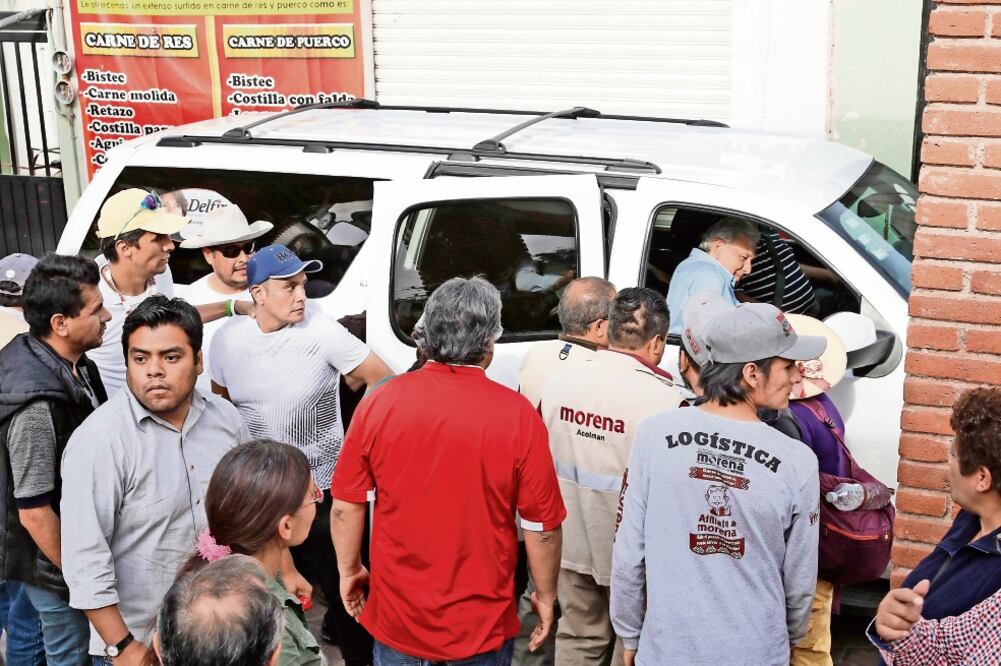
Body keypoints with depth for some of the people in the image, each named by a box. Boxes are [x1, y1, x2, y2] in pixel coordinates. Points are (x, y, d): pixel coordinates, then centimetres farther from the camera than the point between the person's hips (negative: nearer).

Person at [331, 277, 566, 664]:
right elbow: (542, 527, -9)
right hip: (482, 625, -1)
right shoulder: (517, 416, -16)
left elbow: (345, 507, -3)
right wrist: (545, 595, 7)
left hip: (397, 617, 2)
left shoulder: (378, 403, -11)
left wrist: (349, 571, 13)